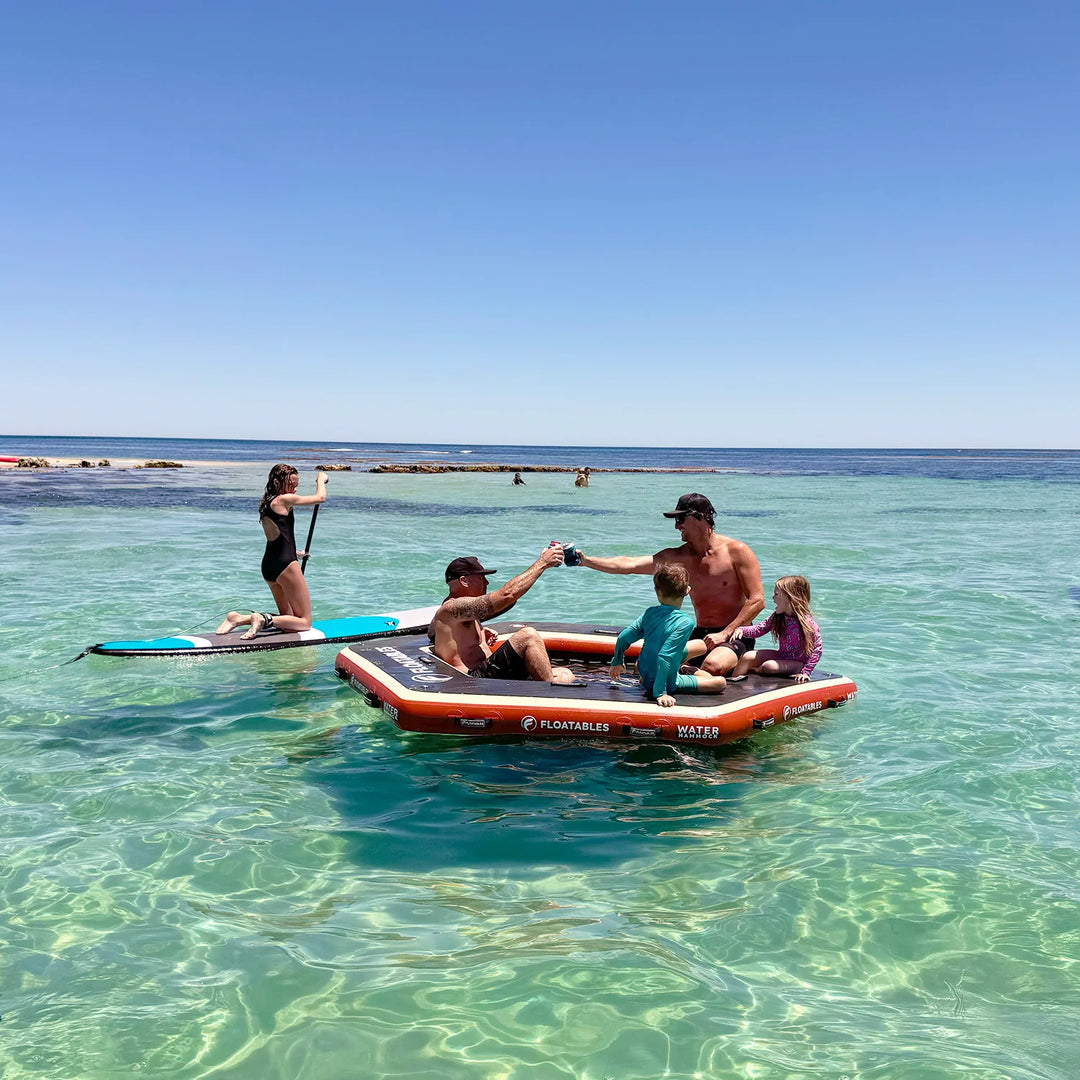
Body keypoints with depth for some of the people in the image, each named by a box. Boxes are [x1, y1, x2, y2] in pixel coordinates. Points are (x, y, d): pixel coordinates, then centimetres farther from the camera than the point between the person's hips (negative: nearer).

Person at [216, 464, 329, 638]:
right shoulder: (284, 499, -10)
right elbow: (320, 497, -1)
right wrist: (321, 479, 19)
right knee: (305, 622, 0)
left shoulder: (265, 503, 14)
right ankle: (264, 620, -23)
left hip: (268, 564, 9)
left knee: (287, 617, 20)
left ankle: (241, 618, 3)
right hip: (285, 565, -9)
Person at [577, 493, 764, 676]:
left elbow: (757, 601, -10)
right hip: (700, 634, 5)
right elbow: (629, 565, -3)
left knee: (712, 667, -37)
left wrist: (724, 634, -18)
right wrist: (586, 561, -14)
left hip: (734, 635, -5)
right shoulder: (679, 557, 5)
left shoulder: (736, 551, -7)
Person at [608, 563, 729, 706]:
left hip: (643, 673, 7)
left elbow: (622, 638, -4)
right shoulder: (685, 623, -25)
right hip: (663, 682, -7)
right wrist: (660, 693, -30)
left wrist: (617, 662, 15)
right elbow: (664, 656, -32)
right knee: (721, 682, -5)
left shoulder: (649, 613, -7)